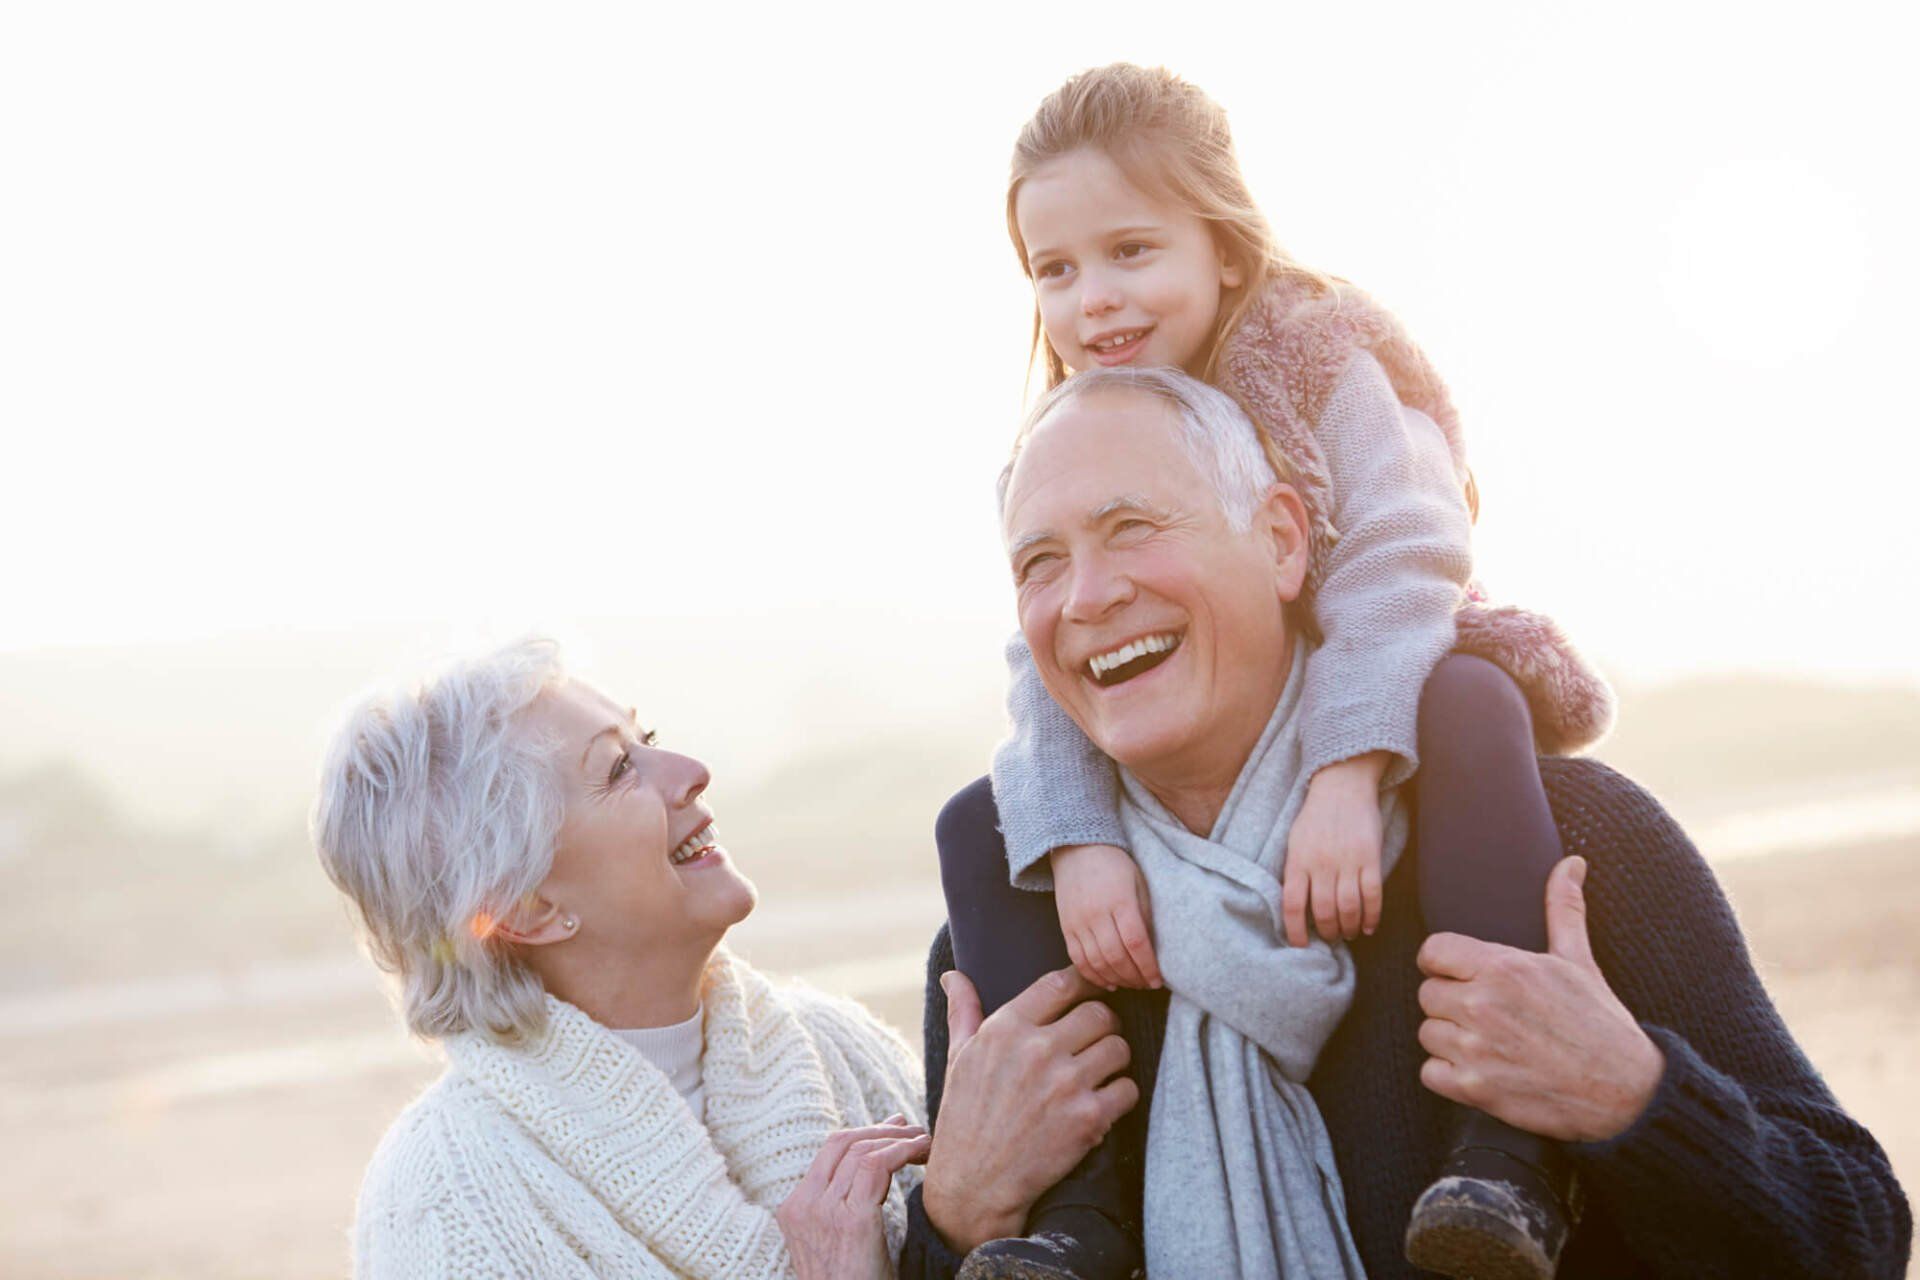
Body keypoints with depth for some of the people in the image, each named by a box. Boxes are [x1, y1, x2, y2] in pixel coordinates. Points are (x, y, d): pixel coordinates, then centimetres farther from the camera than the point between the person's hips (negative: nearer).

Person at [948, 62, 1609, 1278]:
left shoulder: (1327, 367, -13)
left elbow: (1397, 570, -27)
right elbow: (1050, 675, -12)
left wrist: (1345, 778, -41)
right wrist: (1077, 842, -32)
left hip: (1375, 710, -4)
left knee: (1471, 701, -37)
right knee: (983, 822, -12)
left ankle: (1510, 1138, -41)